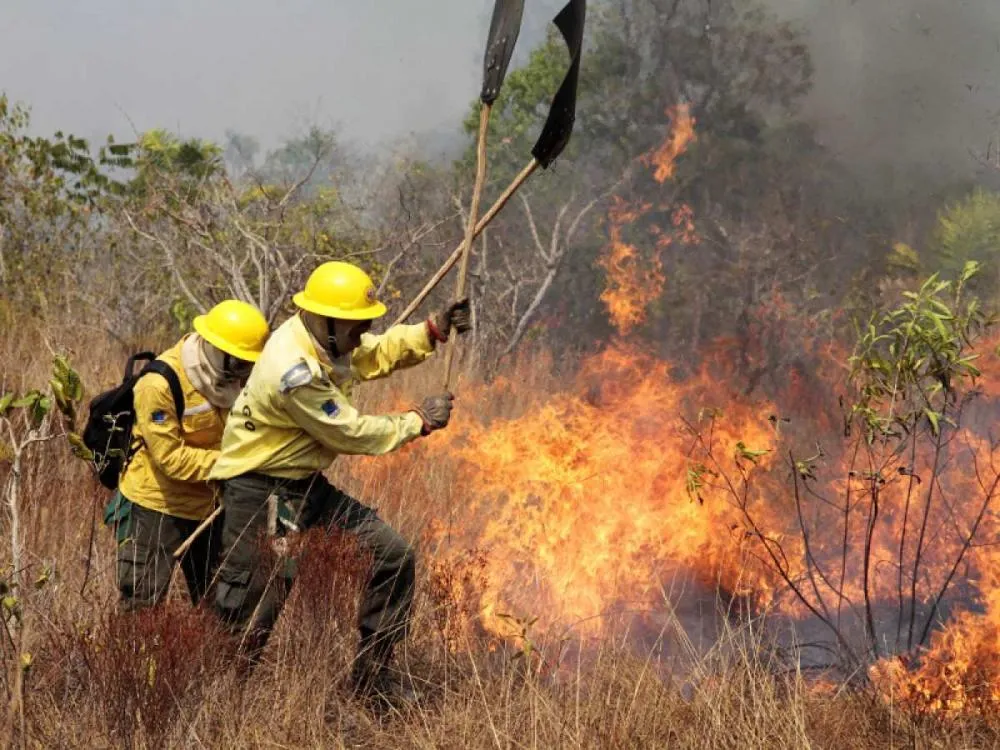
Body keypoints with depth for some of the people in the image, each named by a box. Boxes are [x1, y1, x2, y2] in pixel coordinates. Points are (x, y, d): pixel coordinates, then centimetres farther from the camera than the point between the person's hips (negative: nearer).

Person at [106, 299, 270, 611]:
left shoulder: (233, 377, -3)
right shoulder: (159, 385, -25)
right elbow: (170, 457, -25)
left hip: (208, 505, 7)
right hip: (156, 507, -7)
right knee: (142, 606, 0)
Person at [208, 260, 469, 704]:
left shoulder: (324, 339, 0)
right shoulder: (293, 370, -28)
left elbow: (375, 354, 18)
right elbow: (351, 434, -20)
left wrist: (433, 331, 2)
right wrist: (419, 422, -8)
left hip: (306, 484, 10)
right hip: (258, 490, -10)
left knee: (393, 556, 5)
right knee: (254, 602, -9)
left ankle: (371, 675, 14)